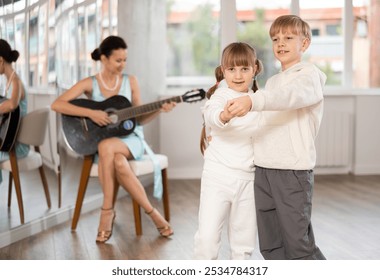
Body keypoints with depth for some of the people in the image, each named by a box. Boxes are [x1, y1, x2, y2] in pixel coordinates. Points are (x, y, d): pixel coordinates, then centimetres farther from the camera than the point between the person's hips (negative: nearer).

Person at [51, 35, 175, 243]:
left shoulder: (130, 81, 5)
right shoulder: (89, 84, -1)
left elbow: (139, 119, 7)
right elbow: (56, 105, -13)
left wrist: (159, 109, -10)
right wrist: (91, 113, -21)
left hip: (131, 139, 0)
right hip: (103, 140, 0)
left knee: (106, 147, -37)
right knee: (118, 162, -37)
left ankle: (107, 210, -24)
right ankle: (152, 213, -25)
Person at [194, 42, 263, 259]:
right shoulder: (221, 96, -10)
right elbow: (212, 113, -34)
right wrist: (224, 116, -57)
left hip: (248, 178, 5)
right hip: (218, 176, -5)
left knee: (244, 239, 11)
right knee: (208, 235, -8)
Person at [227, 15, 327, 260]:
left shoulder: (309, 74, -4)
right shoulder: (272, 82, 20)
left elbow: (291, 95, -26)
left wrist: (252, 101, -41)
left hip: (293, 170, -7)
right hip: (264, 169, 7)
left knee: (299, 244, -5)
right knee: (270, 245, 9)